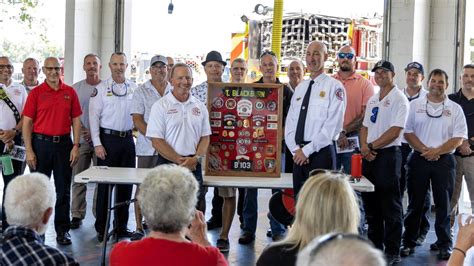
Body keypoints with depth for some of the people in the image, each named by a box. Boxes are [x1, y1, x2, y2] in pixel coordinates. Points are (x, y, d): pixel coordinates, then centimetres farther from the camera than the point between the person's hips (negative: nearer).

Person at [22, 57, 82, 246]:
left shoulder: (70, 92, 5)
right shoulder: (35, 93, 0)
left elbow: (76, 120, 7)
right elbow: (27, 122, -2)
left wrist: (76, 146, -1)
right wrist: (29, 150, -9)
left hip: (63, 144, 2)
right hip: (41, 143, -1)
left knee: (63, 189, 6)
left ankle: (62, 230, 16)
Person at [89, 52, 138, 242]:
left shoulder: (134, 88, 8)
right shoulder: (101, 88, -2)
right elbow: (93, 117, -5)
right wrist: (97, 144, -11)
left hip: (127, 139, 4)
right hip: (108, 138, -4)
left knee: (126, 183, 8)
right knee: (104, 183, 0)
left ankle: (121, 225, 19)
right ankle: (101, 228, 9)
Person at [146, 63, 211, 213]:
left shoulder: (200, 107, 10)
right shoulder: (161, 106, -3)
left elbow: (205, 137, 10)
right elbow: (156, 141, -7)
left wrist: (195, 158, -8)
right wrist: (180, 160, -13)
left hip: (194, 165, 3)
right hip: (168, 164, -3)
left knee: (197, 211, 4)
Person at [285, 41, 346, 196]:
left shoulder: (334, 87, -4)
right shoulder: (300, 88, 16)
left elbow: (332, 126, -13)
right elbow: (290, 123, 13)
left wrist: (307, 150, -13)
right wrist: (295, 149, -3)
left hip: (321, 153, -6)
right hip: (298, 155, 6)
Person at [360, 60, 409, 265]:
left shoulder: (399, 99, -7)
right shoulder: (373, 100, 17)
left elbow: (395, 131, -15)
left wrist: (372, 146, -11)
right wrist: (364, 147, -2)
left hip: (388, 155, -8)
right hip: (368, 156, 8)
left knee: (390, 206, -2)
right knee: (370, 204, 13)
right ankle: (375, 246, 24)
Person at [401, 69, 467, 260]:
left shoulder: (455, 109, 5)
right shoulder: (415, 105, 5)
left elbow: (458, 138, -2)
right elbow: (408, 132, 0)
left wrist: (437, 151, -13)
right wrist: (424, 150, -12)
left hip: (444, 160, 0)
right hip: (418, 159, 0)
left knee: (443, 205, 4)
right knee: (415, 203, 6)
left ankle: (444, 245, 14)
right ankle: (408, 242, 15)